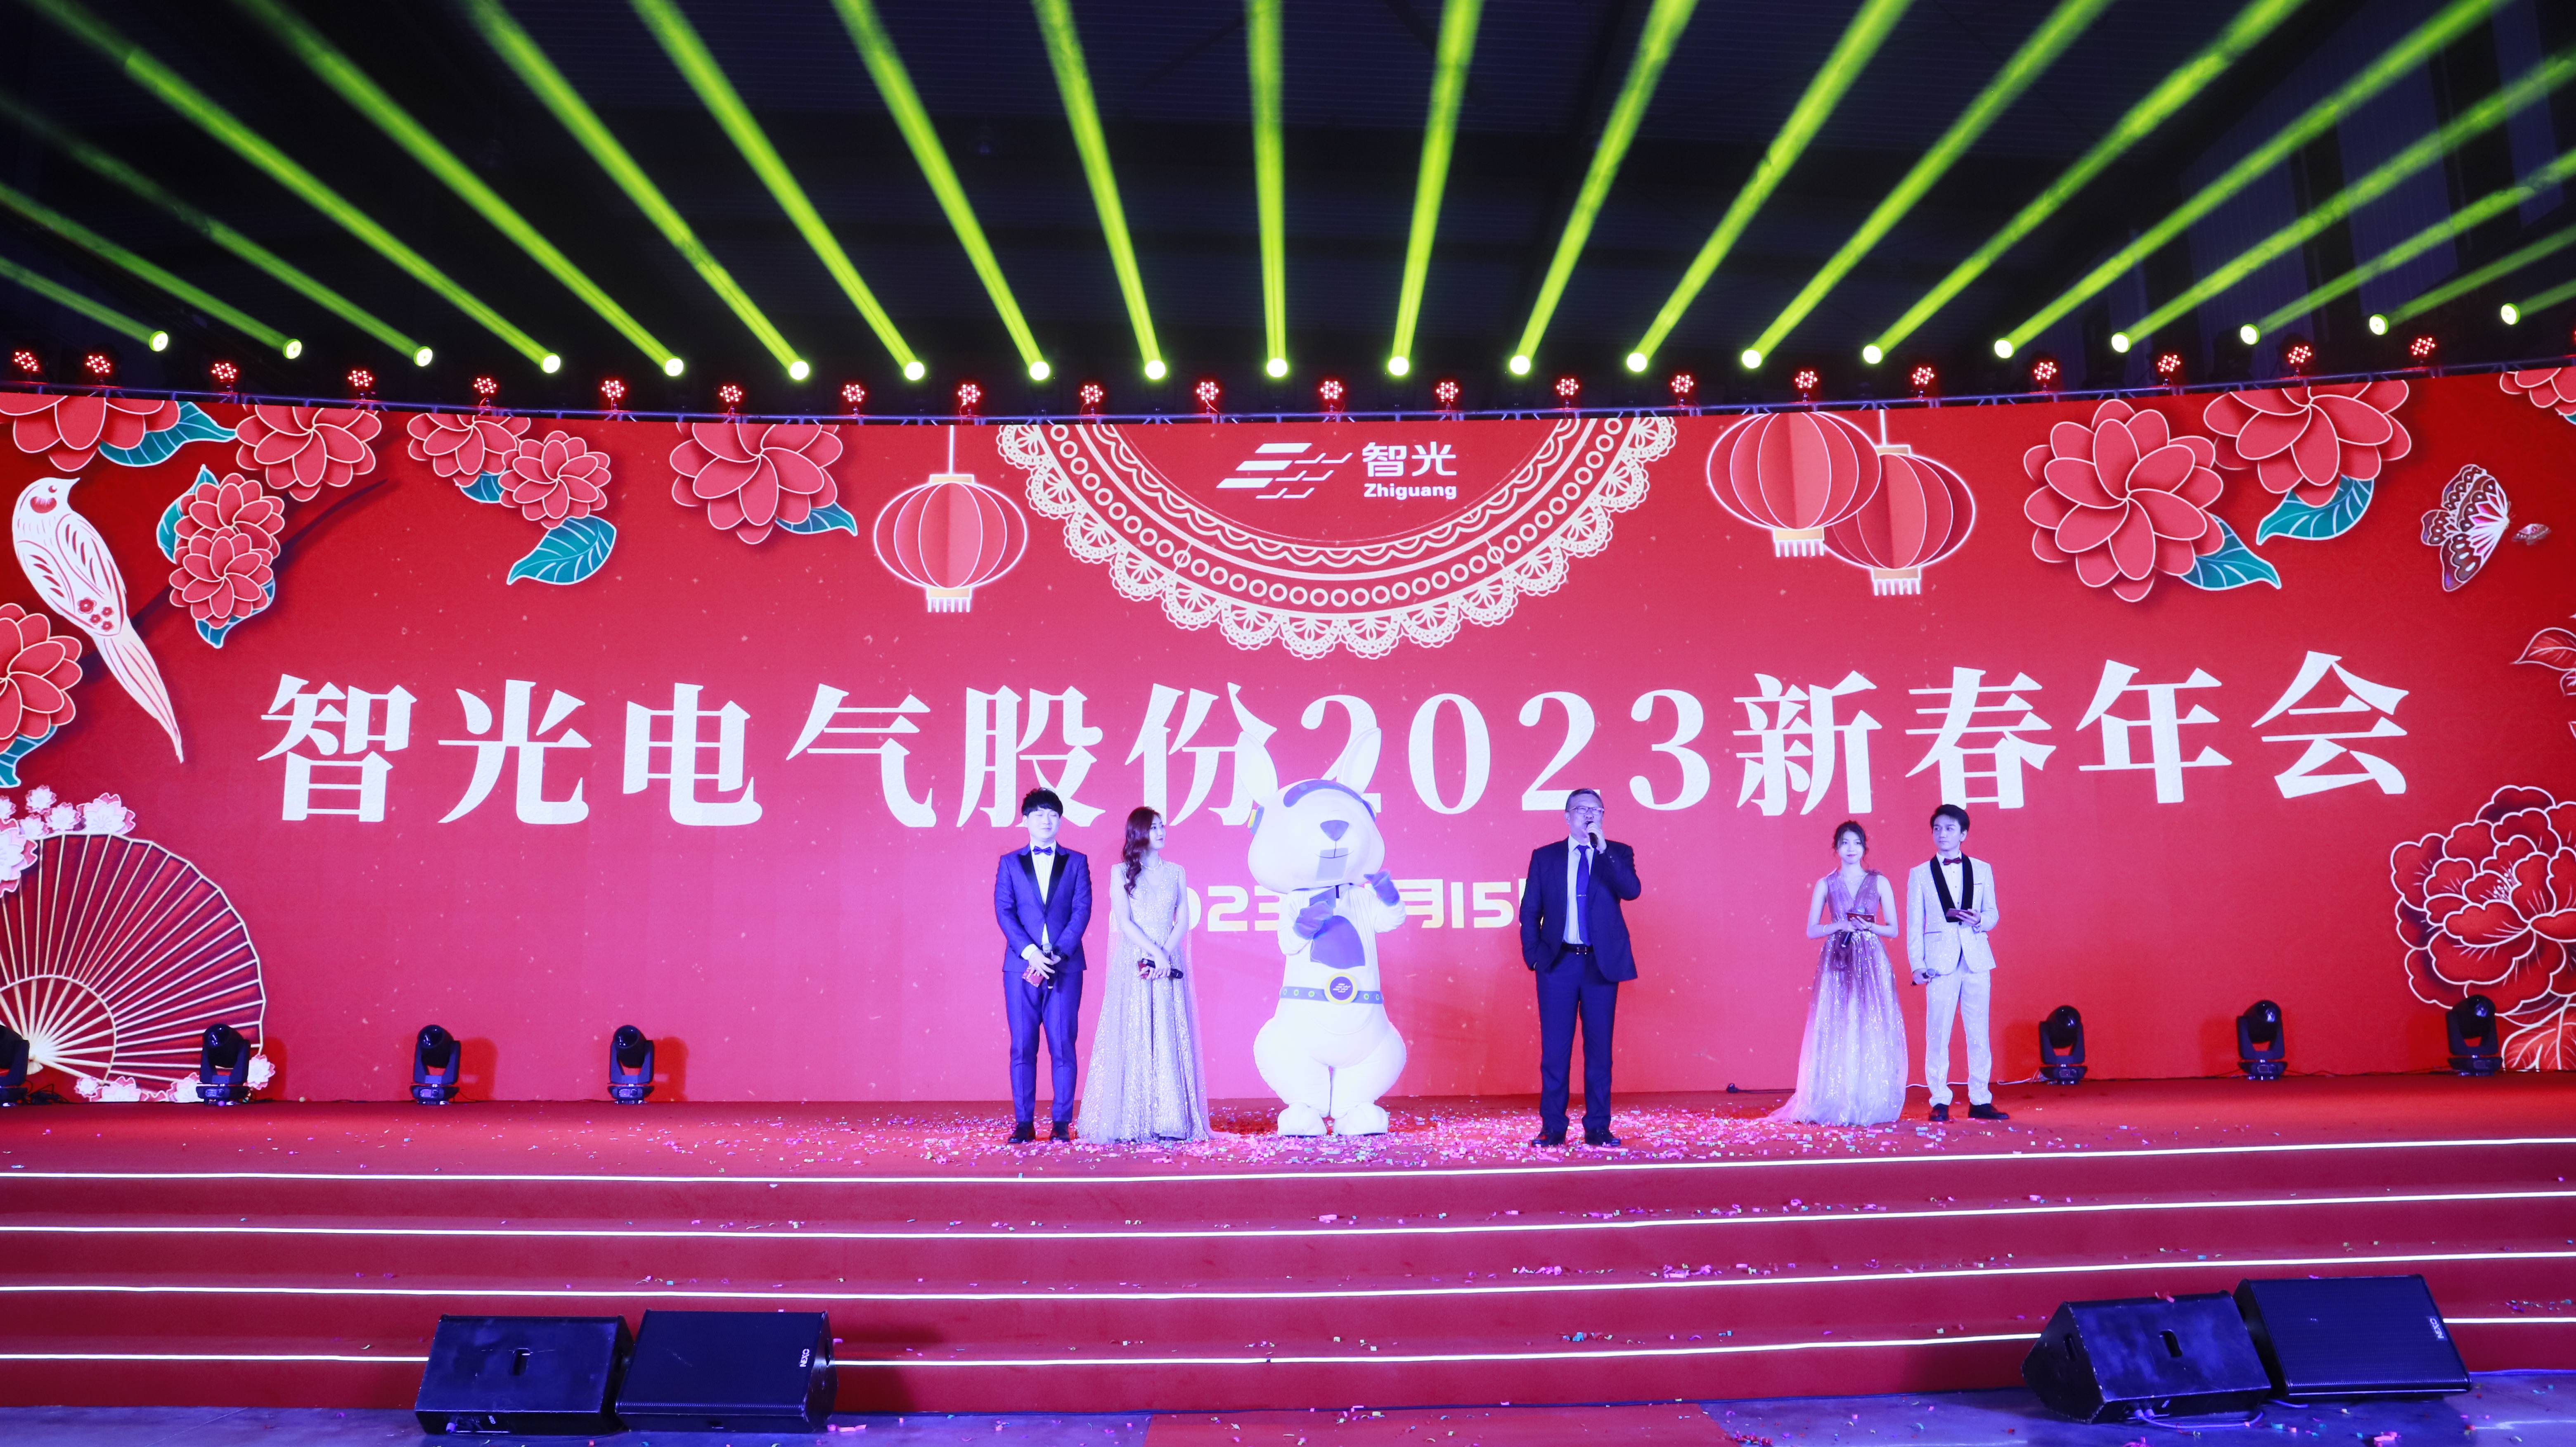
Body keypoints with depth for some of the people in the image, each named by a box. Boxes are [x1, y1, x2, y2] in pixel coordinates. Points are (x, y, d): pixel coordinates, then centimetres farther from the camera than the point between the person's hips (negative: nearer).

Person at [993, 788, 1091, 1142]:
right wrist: (1030, 952, -14)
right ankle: (1024, 1123, 6)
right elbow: (1004, 911, 0)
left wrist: (1058, 953, -12)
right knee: (1022, 1047, 1)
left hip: (1065, 967, 0)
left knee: (1063, 1046, -1)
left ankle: (1062, 1123, 4)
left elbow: (1082, 911, 0)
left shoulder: (1076, 862, 9)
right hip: (1021, 966, 0)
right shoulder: (1010, 863, 10)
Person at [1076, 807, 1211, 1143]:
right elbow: (1123, 921, -4)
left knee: (1170, 1041, -1)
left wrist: (1166, 954, -11)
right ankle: (1131, 1121, -1)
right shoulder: (1121, 872, 5)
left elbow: (1183, 922, 6)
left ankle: (1170, 1120, 0)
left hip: (1169, 963, 2)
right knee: (1133, 1040, -4)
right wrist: (1154, 953, -14)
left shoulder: (1176, 873, 13)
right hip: (1132, 965, -2)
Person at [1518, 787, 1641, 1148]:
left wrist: (1603, 850, -18)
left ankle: (1598, 1128, 11)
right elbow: (1530, 912, 7)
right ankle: (1553, 1127, 8)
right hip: (1558, 963, 0)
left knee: (1599, 1047, 4)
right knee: (1555, 1049, 1)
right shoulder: (1545, 857, 7)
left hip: (1602, 963, 0)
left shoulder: (1618, 854, 6)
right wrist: (1533, 956, -2)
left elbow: (1631, 890, -13)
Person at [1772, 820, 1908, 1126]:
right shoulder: (1826, 885, 7)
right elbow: (1812, 931, 4)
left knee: (1873, 1031, -2)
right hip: (1836, 963, 0)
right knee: (1837, 1032, -4)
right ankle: (1836, 1105, 0)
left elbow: (1893, 929, 7)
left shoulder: (1879, 882, 7)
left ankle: (1871, 1104, 4)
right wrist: (1840, 926, -12)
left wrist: (1868, 926, -11)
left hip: (1871, 963, 0)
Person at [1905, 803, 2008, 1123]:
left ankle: (1981, 1101, 11)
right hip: (1940, 961, -2)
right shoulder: (1920, 874, 7)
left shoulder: (1982, 870, 11)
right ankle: (1940, 1102, 3)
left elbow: (1992, 914, 12)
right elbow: (1914, 925, 4)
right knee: (1938, 1034, -3)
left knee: (1979, 1034, 4)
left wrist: (1979, 921, -11)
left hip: (1977, 959, 2)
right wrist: (1917, 964, -4)